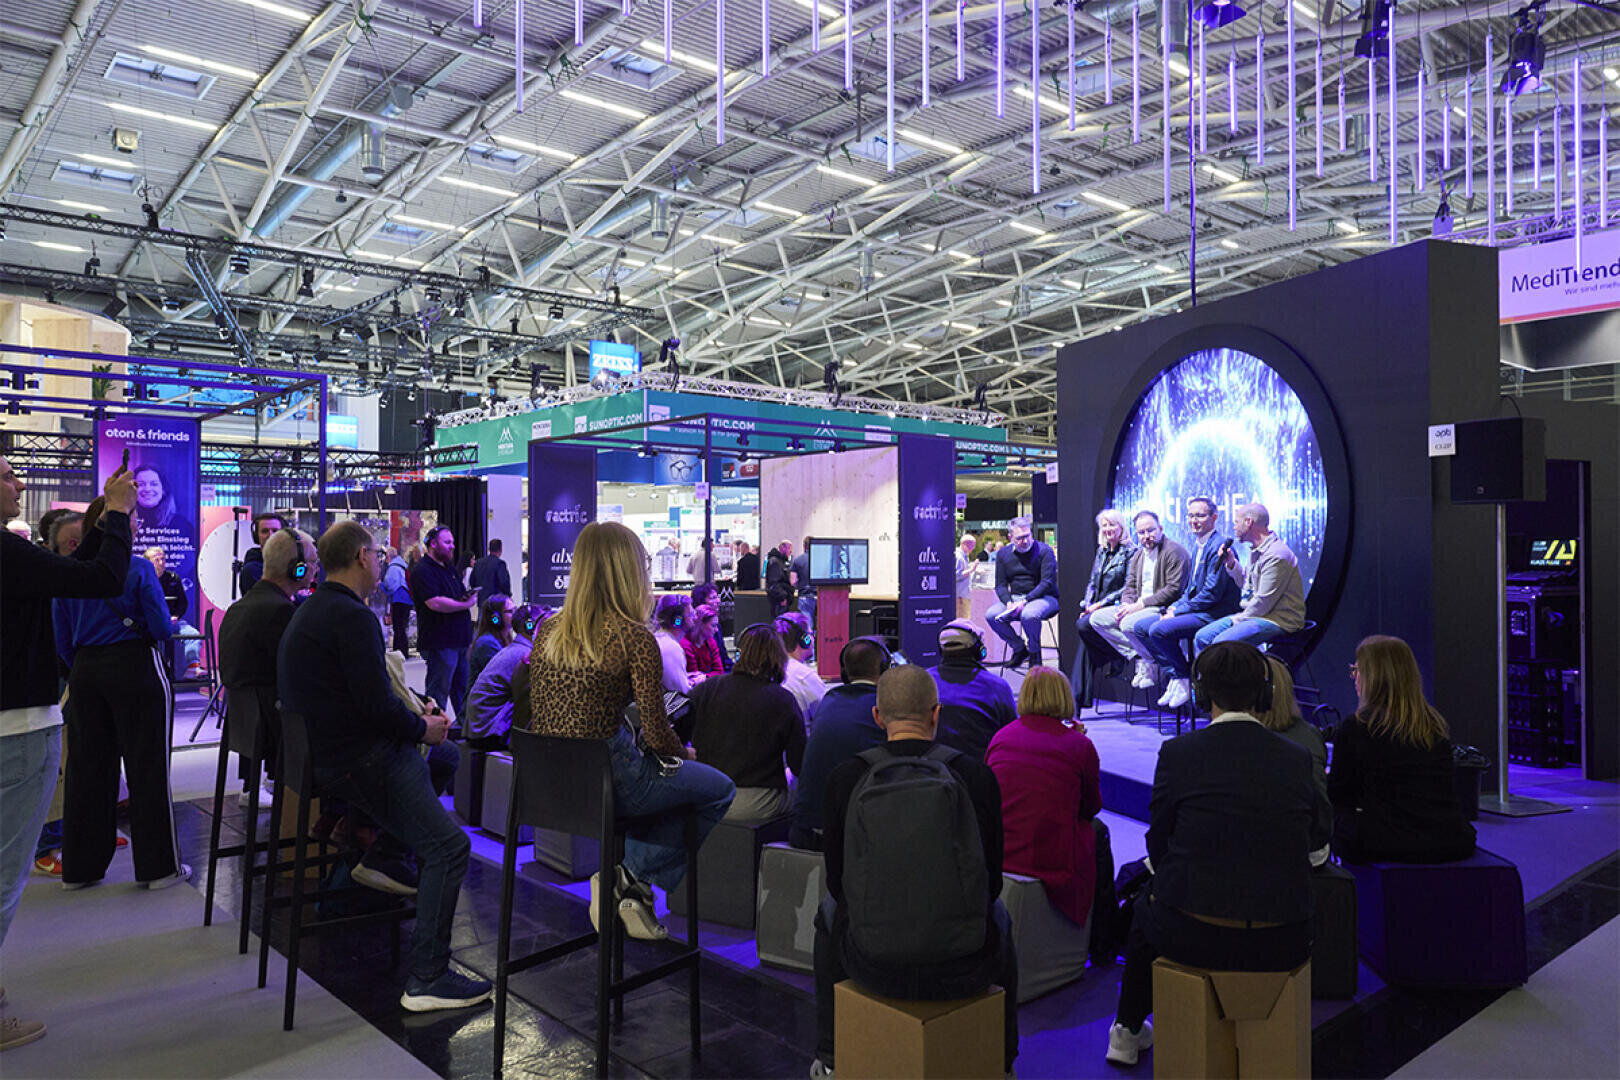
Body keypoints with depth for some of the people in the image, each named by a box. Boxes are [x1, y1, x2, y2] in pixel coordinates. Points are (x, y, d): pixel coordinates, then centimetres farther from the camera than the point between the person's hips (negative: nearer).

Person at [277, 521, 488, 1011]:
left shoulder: (311, 611, 17)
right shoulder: (352, 616, -17)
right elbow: (376, 705, -22)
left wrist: (417, 715, 14)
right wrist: (422, 727, -5)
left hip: (322, 752, 11)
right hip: (358, 762, -11)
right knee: (448, 845, -15)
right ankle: (427, 979, -14)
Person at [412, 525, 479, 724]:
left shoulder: (449, 568, 18)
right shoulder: (423, 571, -12)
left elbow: (463, 595, 28)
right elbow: (435, 603, -23)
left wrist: (470, 596, 3)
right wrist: (466, 604, -13)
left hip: (460, 640, 9)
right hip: (440, 644, -9)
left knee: (462, 690, 15)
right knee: (438, 693, -2)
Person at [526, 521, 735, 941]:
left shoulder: (549, 630, 2)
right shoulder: (633, 637, -16)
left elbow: (538, 709, 12)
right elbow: (657, 734, -15)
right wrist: (686, 755, 9)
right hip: (607, 778, -7)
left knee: (672, 779, 29)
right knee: (719, 789, 14)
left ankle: (623, 879, 17)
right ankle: (635, 877, 8)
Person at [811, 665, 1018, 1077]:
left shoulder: (845, 778, -10)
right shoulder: (978, 776, -9)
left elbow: (837, 878, 1)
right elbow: (991, 881, 0)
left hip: (873, 965, 0)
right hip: (964, 971, 0)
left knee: (830, 911, 35)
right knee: (998, 917, 36)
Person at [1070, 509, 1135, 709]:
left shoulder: (1131, 552, -4)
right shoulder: (1101, 552, 18)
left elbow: (1128, 588, -11)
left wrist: (1100, 604, -16)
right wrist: (1087, 605, 2)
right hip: (1097, 609, 6)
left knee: (1083, 625, -29)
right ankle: (1080, 698, -22)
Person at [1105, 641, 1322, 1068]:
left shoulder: (1177, 752, -10)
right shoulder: (1297, 759, -2)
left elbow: (1158, 846, 0)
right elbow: (1308, 830, 13)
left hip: (1192, 938, -2)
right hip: (1282, 947, 3)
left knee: (1146, 904, 31)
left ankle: (1127, 1032, 45)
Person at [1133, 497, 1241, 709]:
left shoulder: (1219, 547, -15)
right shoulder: (1198, 545, 17)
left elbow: (1212, 593, -20)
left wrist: (1178, 611, -16)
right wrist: (1174, 608, 4)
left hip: (1213, 614, -10)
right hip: (1195, 610, 10)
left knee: (1159, 630, -27)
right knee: (1139, 626, 3)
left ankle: (1185, 678, -6)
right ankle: (1176, 675, 1)